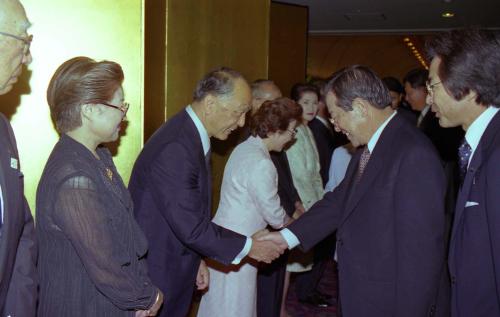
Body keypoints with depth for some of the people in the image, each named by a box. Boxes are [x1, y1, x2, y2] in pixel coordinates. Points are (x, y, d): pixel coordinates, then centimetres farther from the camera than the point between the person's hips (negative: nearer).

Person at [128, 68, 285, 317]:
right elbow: (191, 227, -25)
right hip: (155, 275, -9)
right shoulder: (175, 149, -27)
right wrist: (248, 247, -15)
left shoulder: (192, 136, 5)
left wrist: (196, 258, 14)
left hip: (174, 269, 9)